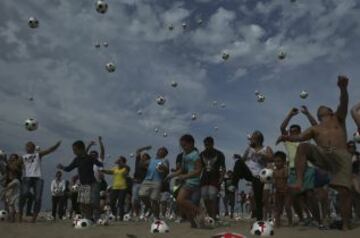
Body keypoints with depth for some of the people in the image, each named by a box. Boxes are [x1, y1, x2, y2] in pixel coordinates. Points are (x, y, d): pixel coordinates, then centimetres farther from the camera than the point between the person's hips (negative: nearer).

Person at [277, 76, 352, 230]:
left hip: (341, 156, -1)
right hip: (323, 155, 2)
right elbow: (300, 137, 11)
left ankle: (346, 225, -5)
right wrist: (287, 137, -12)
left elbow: (344, 103, 4)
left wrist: (343, 88, -18)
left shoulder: (338, 119, 25)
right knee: (302, 147, -27)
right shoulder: (315, 129, 28)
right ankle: (299, 181, -36)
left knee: (344, 190, -16)